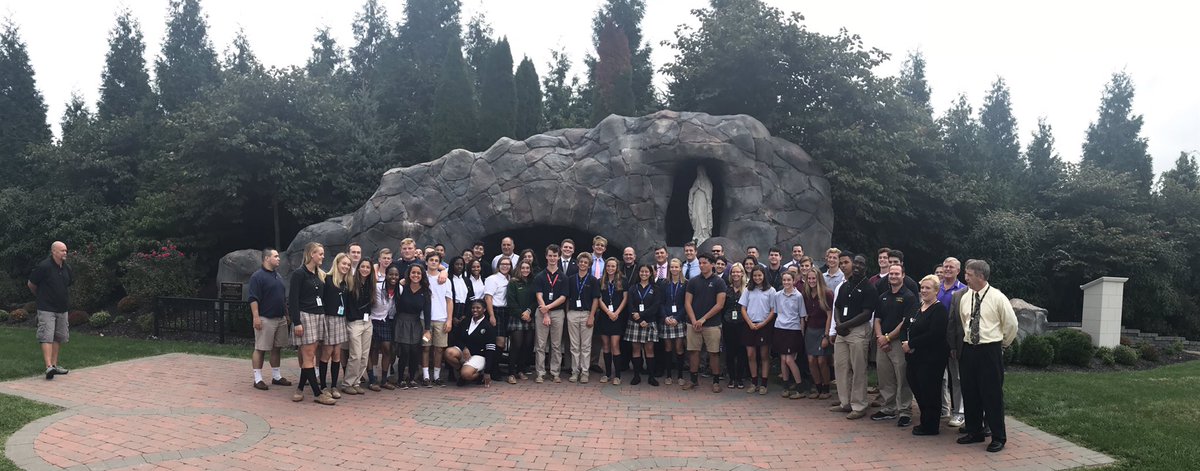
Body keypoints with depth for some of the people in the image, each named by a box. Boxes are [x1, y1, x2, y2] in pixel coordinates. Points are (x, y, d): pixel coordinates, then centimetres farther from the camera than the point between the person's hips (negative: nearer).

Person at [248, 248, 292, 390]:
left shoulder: (278, 277, 17)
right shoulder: (257, 276, -8)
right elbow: (253, 299, -14)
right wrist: (256, 317, -20)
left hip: (280, 319, 8)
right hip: (265, 319, -8)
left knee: (276, 348, 12)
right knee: (260, 349, -2)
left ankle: (276, 376, 19)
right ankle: (258, 379, 2)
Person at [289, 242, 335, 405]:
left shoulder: (320, 275, 15)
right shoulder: (299, 274, -7)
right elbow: (293, 299, -11)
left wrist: (323, 315, 11)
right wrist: (296, 322, -16)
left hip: (319, 316, 7)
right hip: (305, 316, -7)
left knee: (310, 355, 7)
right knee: (308, 356, -5)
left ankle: (300, 388, 15)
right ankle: (317, 393, -5)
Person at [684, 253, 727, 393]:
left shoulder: (719, 282, -1)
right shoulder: (693, 281, 8)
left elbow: (720, 304, -7)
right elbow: (687, 303, 5)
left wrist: (703, 319, -10)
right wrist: (694, 320, -8)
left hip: (712, 324, -3)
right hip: (694, 323, 3)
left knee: (714, 353, 0)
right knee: (693, 351, 5)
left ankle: (716, 381, 11)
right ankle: (694, 380, 16)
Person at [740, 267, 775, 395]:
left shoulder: (770, 290, -1)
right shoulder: (748, 290, 7)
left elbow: (773, 311, -2)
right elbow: (743, 309, 6)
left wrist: (762, 324, -11)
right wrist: (750, 323, -7)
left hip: (764, 325, -3)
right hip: (750, 325, 3)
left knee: (764, 356, 2)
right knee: (751, 355, 3)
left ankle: (763, 384, 7)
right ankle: (754, 383, 13)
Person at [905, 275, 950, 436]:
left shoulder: (939, 310, -12)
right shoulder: (918, 307, 14)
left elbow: (933, 335, -21)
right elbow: (910, 328, 18)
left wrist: (911, 344, -16)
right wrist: (906, 343, -2)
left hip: (932, 359, -8)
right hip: (915, 356, 8)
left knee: (929, 391, -1)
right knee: (916, 387, 13)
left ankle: (930, 426, 12)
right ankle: (925, 421, 28)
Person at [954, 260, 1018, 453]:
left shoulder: (997, 297, -10)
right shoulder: (964, 297, 5)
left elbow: (1011, 324, -1)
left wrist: (1002, 344, 7)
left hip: (990, 350, -5)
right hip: (968, 349, 5)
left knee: (992, 394, -1)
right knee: (970, 393, 10)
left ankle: (998, 437, 10)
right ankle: (974, 432, 23)